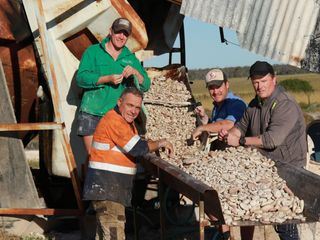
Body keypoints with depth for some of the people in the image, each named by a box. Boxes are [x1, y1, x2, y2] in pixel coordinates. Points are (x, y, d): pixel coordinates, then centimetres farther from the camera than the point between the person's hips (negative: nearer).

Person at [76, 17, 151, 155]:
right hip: (92, 113, -2)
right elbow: (81, 78, -6)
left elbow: (145, 86, 10)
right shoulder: (93, 51, 8)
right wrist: (107, 79, -17)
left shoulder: (131, 58, 17)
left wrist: (135, 72, -10)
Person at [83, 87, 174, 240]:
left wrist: (158, 145, 2)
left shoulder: (127, 121, 16)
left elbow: (134, 148, 17)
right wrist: (160, 143, -7)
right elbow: (137, 148, -21)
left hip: (115, 187, 11)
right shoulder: (114, 120, -17)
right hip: (105, 186, -11)